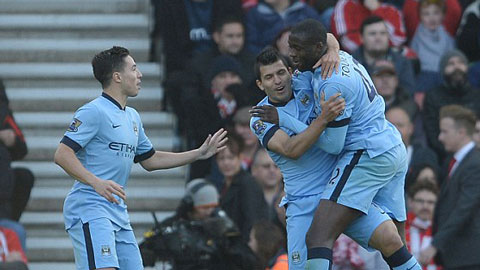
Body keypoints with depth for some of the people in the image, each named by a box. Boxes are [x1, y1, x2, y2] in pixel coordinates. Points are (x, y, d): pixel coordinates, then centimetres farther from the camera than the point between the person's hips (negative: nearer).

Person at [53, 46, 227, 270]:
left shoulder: (132, 117, 19)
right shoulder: (93, 112, -10)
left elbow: (149, 160, 30)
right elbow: (62, 154, -17)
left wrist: (199, 153, 27)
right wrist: (96, 182, -30)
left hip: (118, 211, 9)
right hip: (89, 207, -9)